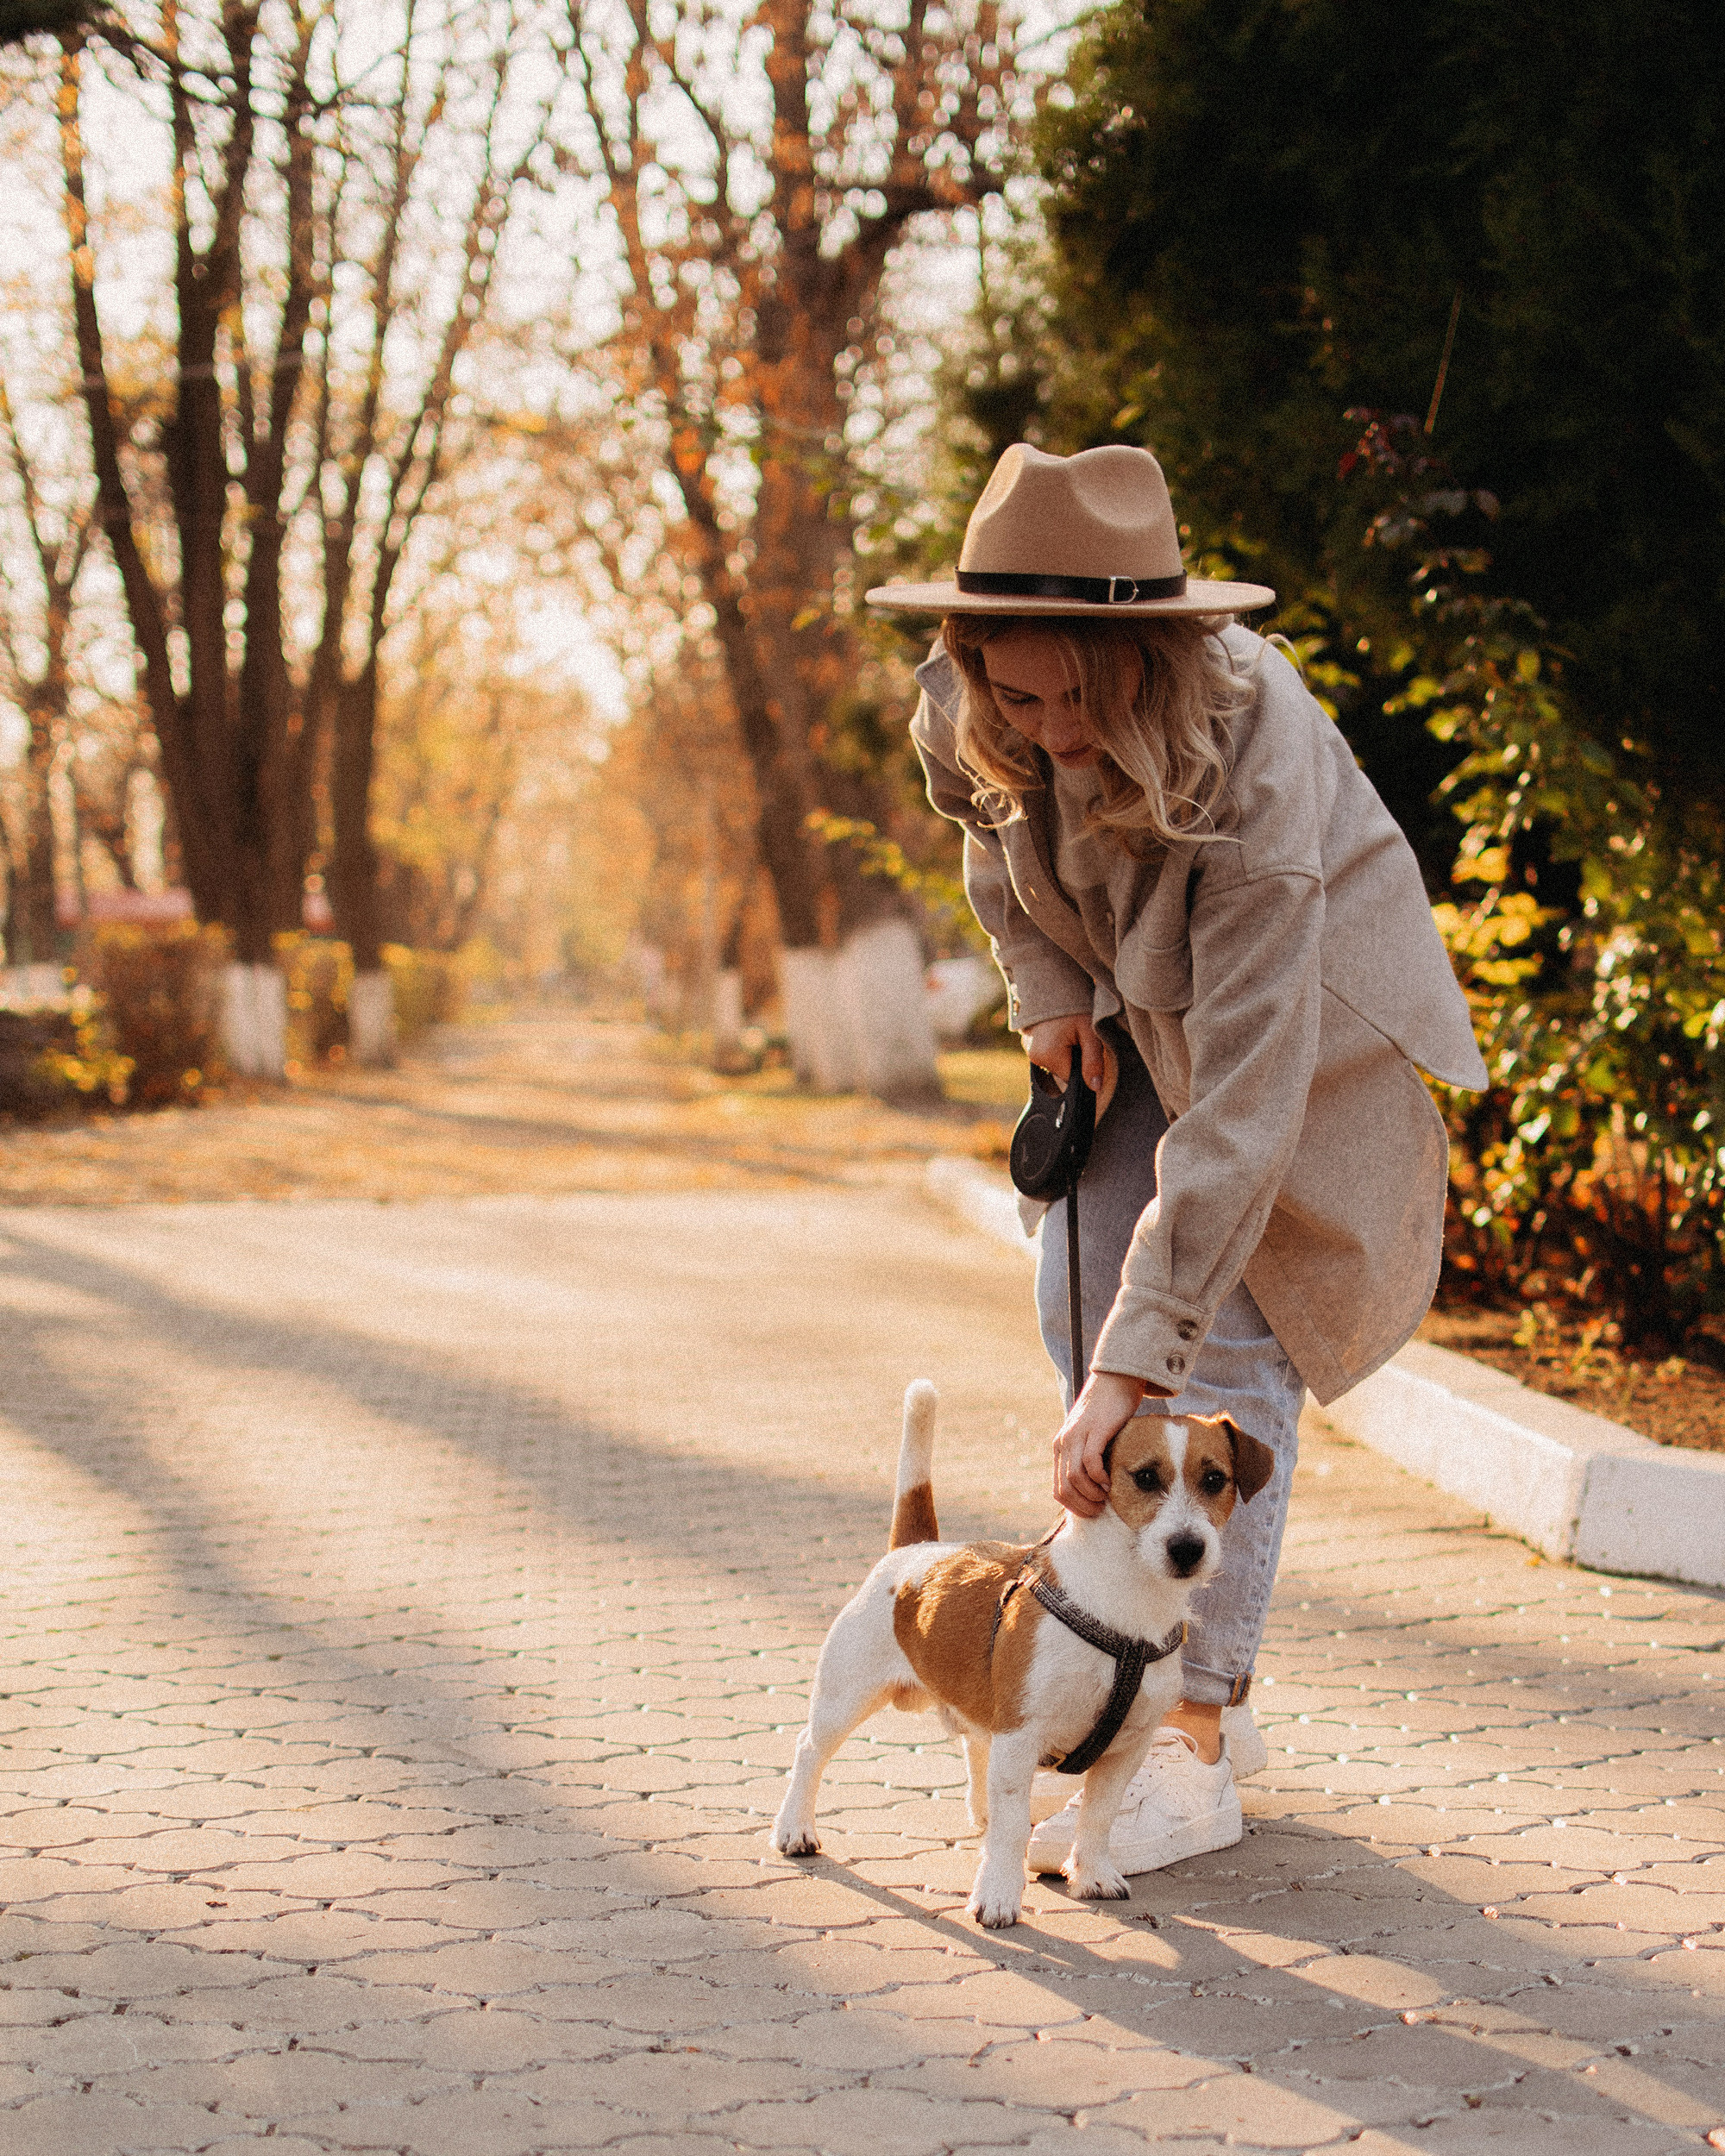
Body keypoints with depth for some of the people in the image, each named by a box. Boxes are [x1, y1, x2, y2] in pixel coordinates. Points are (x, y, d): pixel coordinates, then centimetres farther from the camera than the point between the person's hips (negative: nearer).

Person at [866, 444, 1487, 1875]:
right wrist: (1047, 990, -5)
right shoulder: (972, 709, -26)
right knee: (1080, 1300, 2)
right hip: (1130, 1004, 6)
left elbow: (1239, 1109, -43)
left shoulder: (1251, 770, -42)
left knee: (1230, 1341, -12)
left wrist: (1132, 1368, -46)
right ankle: (1154, 1666, 14)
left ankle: (1197, 1752, -9)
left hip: (1298, 1010, -6)